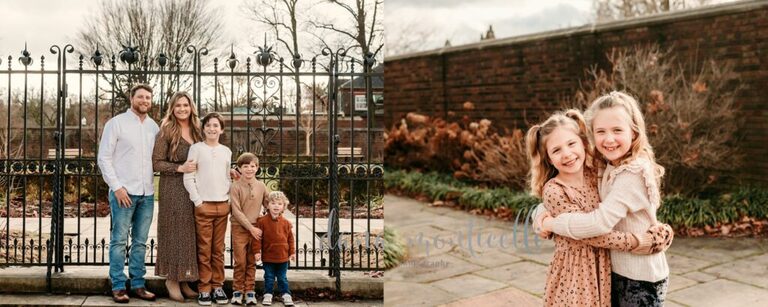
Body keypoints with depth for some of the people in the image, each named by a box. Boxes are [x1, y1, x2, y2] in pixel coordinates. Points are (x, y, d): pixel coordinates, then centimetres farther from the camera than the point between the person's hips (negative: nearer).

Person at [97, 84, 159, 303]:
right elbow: (104, 157, -3)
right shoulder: (116, 123, 0)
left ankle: (138, 285, 17)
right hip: (123, 192, -4)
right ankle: (118, 287, 9)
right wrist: (116, 186, -10)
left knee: (140, 242, 9)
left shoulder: (154, 126, 12)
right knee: (119, 241, 1)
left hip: (147, 193, 4)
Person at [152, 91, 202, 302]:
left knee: (190, 233, 7)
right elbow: (156, 163, -8)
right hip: (173, 189, -5)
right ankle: (172, 279, 12)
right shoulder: (166, 132, -4)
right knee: (175, 232, -1)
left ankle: (184, 280, 17)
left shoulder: (196, 131, 12)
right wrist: (180, 168, -19)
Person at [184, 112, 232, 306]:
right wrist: (198, 201, -9)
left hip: (223, 205, 3)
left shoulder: (226, 151, 12)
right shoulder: (196, 148, 0)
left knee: (218, 250, 8)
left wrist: (229, 199, 6)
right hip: (203, 205, -3)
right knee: (204, 250, 0)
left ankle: (218, 286, 16)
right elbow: (188, 178, -4)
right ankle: (204, 289, 8)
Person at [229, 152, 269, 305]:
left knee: (251, 262, 8)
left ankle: (250, 290, 16)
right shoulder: (235, 186, -6)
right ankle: (238, 290, 13)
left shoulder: (261, 186, 4)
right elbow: (237, 211, -11)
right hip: (239, 228, -3)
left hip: (256, 228, 3)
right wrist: (251, 228, -14)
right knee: (240, 261, -1)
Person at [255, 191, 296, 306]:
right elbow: (258, 237, -6)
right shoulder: (262, 221, -7)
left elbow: (290, 238, 6)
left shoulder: (286, 223, 1)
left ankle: (286, 295, 20)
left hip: (283, 257, 2)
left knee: (282, 278, 12)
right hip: (268, 256, -1)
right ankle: (268, 295, 22)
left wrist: (292, 252, 6)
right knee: (269, 278, 11)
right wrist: (257, 251, -9)